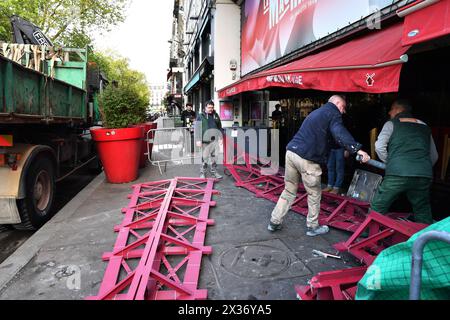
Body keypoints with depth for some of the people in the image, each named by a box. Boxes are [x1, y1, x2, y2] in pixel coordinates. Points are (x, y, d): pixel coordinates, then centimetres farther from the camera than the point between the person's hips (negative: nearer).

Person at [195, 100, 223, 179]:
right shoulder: (201, 116, -2)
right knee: (205, 157, 3)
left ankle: (214, 172, 19)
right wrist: (198, 140, -12)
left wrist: (220, 137, 11)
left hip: (215, 140, 4)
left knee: (214, 157, 9)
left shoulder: (216, 115, 12)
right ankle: (203, 173, 14)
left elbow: (220, 127, 17)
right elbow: (197, 129, -6)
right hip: (205, 140, -4)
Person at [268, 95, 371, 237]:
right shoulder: (333, 113, -1)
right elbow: (340, 133, -21)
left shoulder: (317, 112, 28)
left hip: (291, 152, 8)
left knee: (289, 191, 17)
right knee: (314, 194, 10)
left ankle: (274, 222, 21)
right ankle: (312, 227, 22)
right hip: (306, 158, -8)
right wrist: (357, 149, -28)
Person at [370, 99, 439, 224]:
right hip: (424, 175, 5)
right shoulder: (425, 127, 23)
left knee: (377, 208, 5)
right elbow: (434, 156, 24)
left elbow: (379, 146, -2)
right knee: (423, 214, 18)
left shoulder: (392, 124, 10)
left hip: (397, 174, -4)